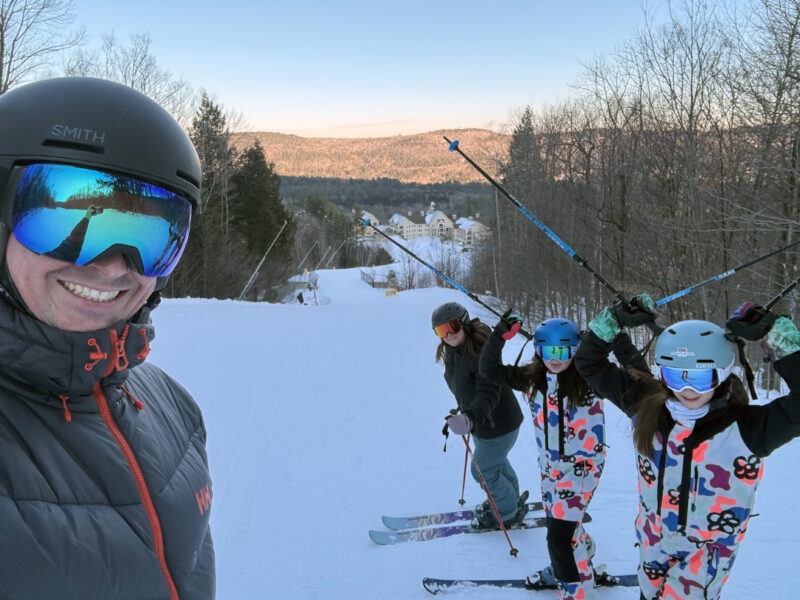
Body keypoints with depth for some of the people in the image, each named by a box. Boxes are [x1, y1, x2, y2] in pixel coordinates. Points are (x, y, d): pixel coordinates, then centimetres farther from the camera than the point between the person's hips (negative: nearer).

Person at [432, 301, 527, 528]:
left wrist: (471, 417, -56)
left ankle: (507, 514, 32)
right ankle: (512, 500, 54)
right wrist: (465, 415, 25)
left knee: (483, 471, 7)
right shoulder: (451, 352, -4)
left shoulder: (481, 353, -32)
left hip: (498, 424, -9)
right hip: (479, 421, 9)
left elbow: (489, 393, -40)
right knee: (496, 462, 28)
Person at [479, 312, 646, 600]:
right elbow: (490, 370, -4)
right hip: (550, 465, 6)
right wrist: (499, 335, -19)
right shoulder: (532, 379, -5)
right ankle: (570, 565, 52)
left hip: (582, 466, -6)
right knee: (558, 521, 24)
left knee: (559, 535, -9)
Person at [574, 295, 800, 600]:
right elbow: (590, 363, -11)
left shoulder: (747, 428, -26)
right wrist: (615, 320, -26)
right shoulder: (647, 406, -17)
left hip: (708, 549, -4)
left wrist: (774, 333, -40)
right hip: (653, 538, 4)